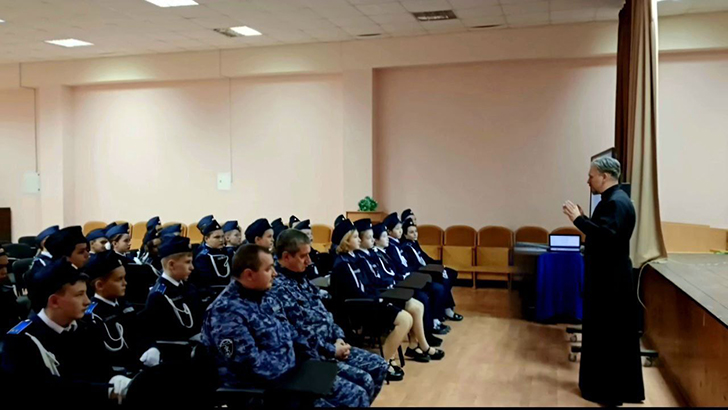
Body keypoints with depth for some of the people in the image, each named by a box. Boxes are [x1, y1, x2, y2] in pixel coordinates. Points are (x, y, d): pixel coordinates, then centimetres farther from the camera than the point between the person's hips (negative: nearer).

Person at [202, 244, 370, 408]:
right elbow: (253, 366, -25)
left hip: (294, 373, 9)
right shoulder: (226, 312, -20)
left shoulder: (266, 298, 9)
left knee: (357, 395, 5)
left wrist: (307, 357, 0)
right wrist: (296, 362, -13)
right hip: (261, 390, -9)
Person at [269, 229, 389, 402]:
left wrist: (338, 338, 2)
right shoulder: (279, 289, -21)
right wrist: (332, 350, -15)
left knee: (379, 366, 7)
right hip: (311, 355, -10)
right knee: (364, 380, -19)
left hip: (331, 345, 10)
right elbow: (300, 333, -23)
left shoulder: (301, 279, 12)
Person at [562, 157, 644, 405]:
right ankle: (618, 386, 29)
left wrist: (578, 219, -26)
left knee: (607, 333, -1)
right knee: (612, 333, 17)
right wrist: (582, 218, 6)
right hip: (608, 276, 10)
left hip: (611, 278, -10)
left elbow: (607, 235, -31)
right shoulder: (613, 199, 13)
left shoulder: (616, 202, -19)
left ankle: (609, 390, 9)